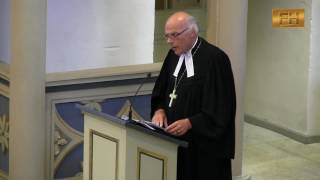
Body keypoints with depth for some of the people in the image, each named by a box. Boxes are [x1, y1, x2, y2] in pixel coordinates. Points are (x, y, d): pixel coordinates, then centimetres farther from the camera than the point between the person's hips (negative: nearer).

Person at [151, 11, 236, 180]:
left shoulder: (215, 58, -16)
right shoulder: (174, 54, 7)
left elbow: (220, 108, -18)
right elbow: (161, 91, 15)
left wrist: (190, 123, -25)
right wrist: (160, 110, -5)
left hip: (204, 144, -6)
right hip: (176, 138, 7)